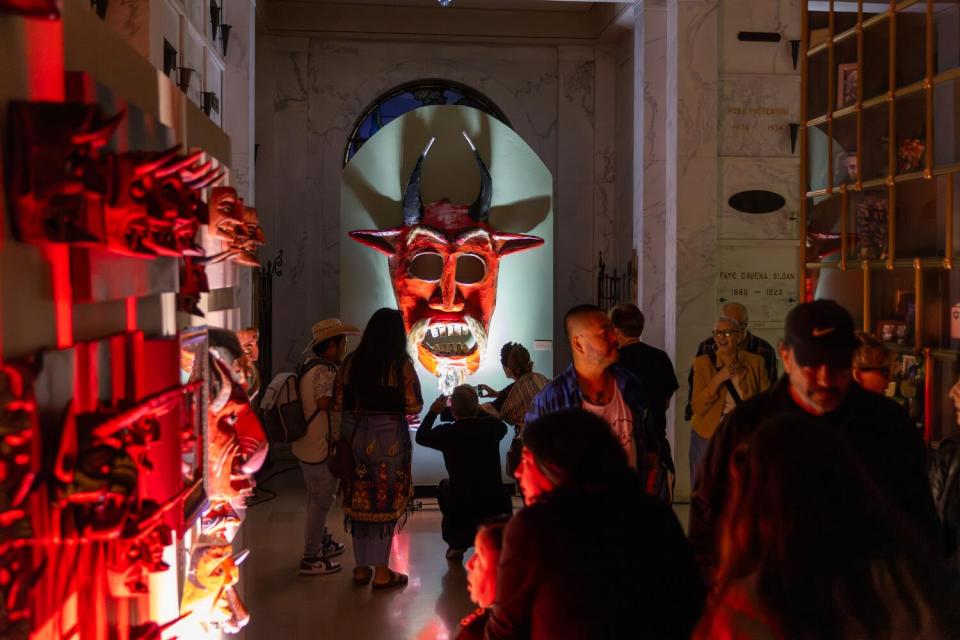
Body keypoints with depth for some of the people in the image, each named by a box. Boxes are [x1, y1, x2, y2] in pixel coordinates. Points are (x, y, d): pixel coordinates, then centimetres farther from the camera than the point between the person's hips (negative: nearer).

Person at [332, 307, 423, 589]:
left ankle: (361, 568, 22)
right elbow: (414, 407, -7)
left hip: (354, 436, 4)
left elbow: (338, 406, 4)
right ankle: (381, 572, 11)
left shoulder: (350, 362, 3)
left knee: (358, 500, 13)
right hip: (388, 438, -4)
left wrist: (338, 439, 15)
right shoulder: (401, 365, -9)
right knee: (386, 503, 5)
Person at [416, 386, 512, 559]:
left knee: (444, 486, 29)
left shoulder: (447, 433, -12)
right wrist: (479, 410, 30)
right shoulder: (491, 426, -7)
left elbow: (421, 436, 10)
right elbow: (503, 427, 21)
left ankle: (457, 544, 27)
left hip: (462, 511, -2)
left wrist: (433, 412, 23)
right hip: (497, 509, 2)